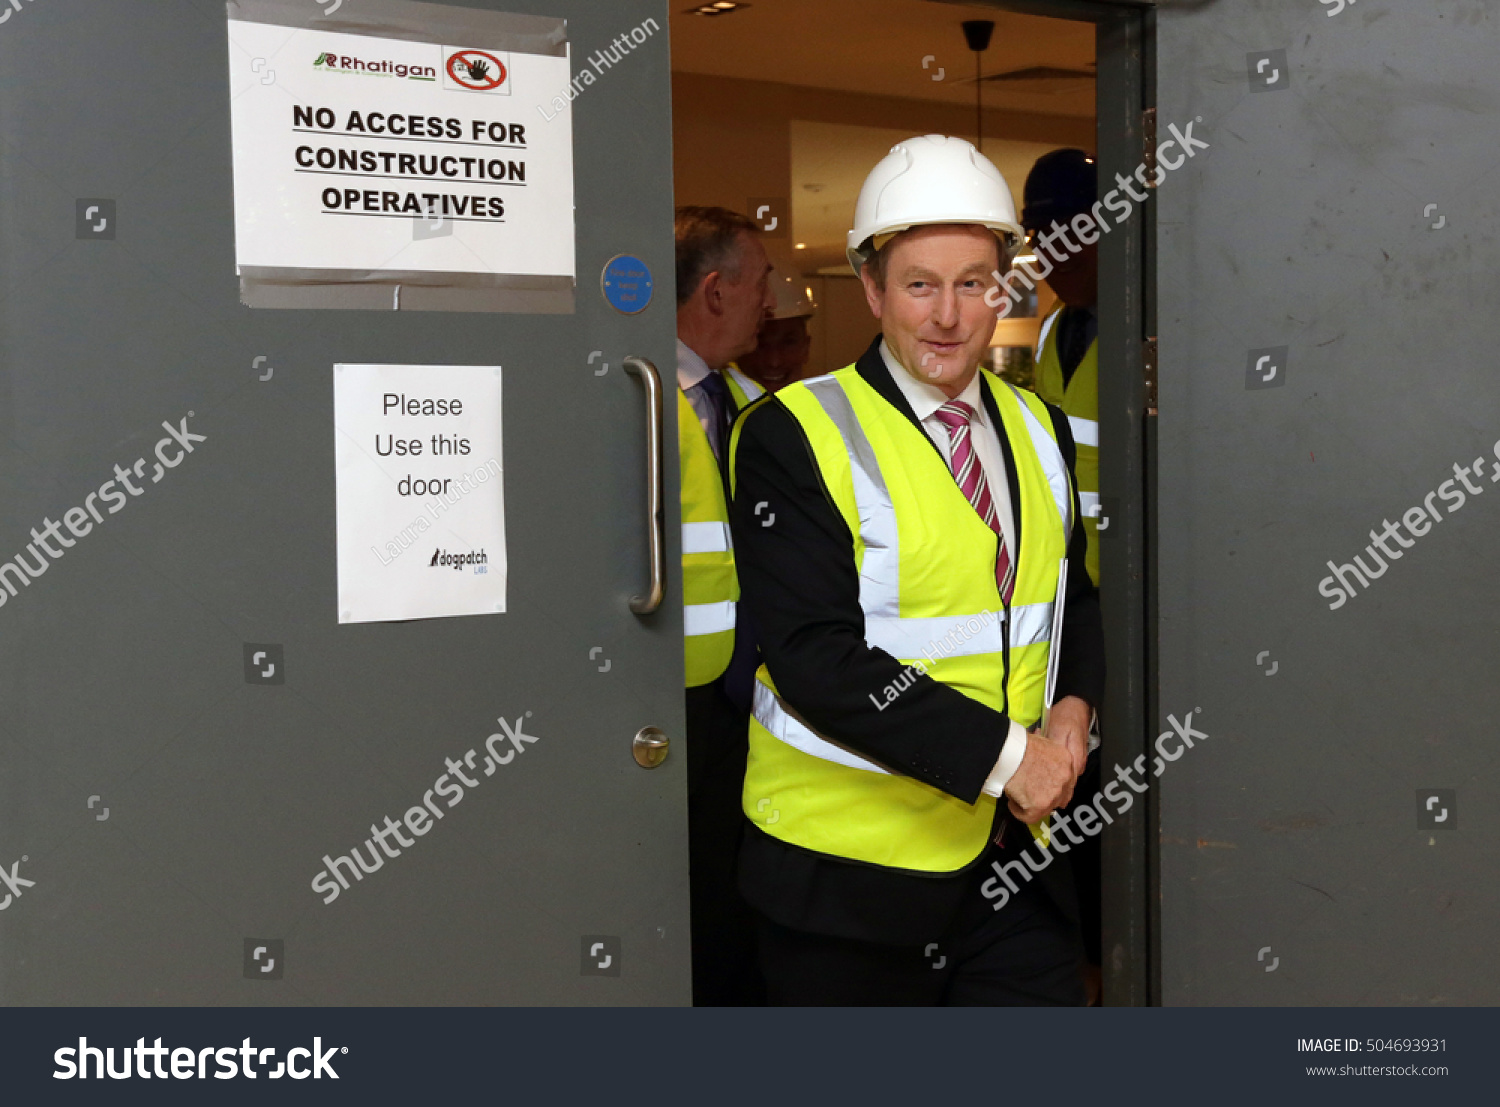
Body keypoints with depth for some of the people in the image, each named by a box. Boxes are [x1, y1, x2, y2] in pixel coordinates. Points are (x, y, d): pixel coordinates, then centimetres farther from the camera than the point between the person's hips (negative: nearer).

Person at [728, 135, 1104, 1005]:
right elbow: (817, 656, -19)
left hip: (1015, 845, 5)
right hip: (850, 871, -5)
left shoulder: (1038, 429, 10)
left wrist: (1075, 708, -3)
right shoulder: (794, 435, -11)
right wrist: (1000, 752, -20)